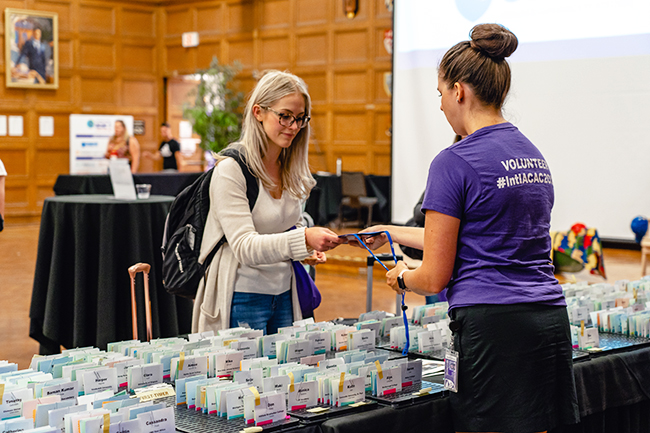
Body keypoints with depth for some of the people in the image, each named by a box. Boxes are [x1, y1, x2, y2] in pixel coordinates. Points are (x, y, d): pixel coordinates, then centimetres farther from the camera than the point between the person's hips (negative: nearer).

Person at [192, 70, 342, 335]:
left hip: (284, 294, 7)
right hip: (243, 298, -7)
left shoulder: (290, 169, 7)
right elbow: (244, 247, -23)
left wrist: (306, 250, 1)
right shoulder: (231, 169, -15)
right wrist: (302, 239, -36)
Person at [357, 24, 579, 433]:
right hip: (550, 318, 8)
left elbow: (435, 277, -8)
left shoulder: (455, 162, -10)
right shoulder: (534, 154, 14)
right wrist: (393, 233, 33)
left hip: (492, 326, -8)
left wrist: (401, 277, 15)